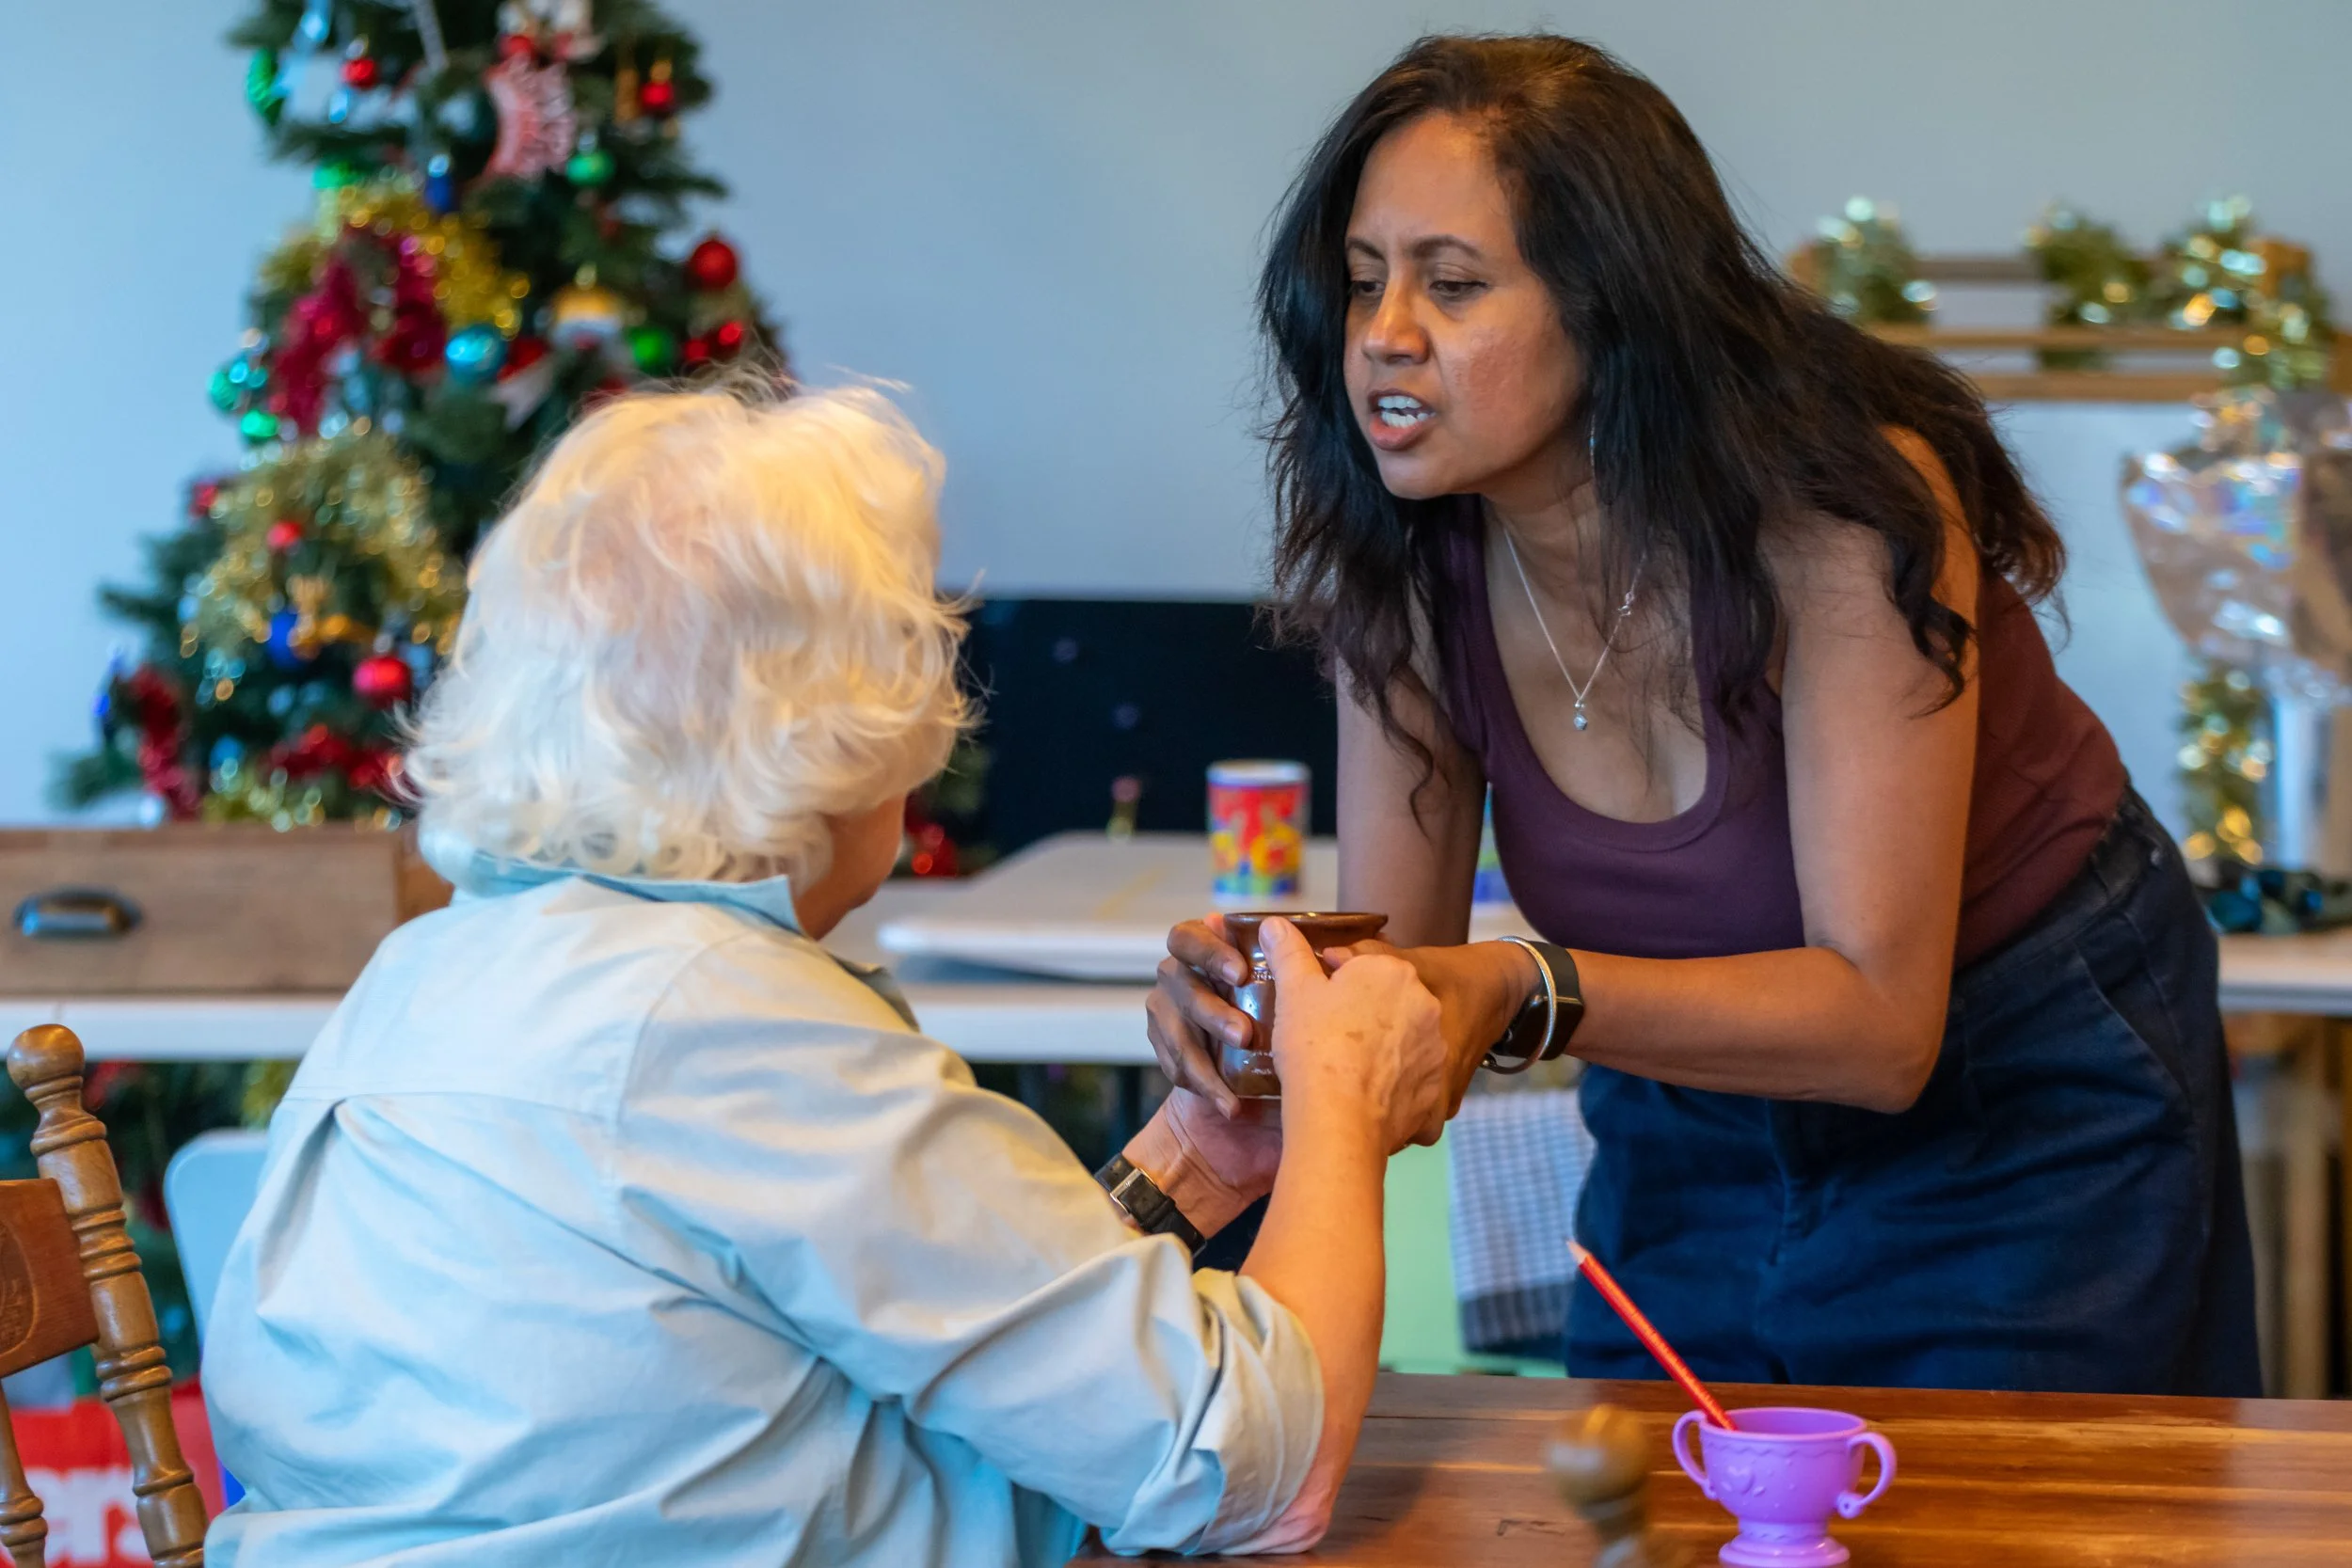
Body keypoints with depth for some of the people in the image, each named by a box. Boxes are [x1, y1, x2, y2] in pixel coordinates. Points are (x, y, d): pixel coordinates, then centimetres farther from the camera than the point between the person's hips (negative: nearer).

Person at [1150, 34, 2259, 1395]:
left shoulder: (1839, 508, -29)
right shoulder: (1409, 566, -13)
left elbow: (1879, 1020, -31)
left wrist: (1530, 996, -45)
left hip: (2026, 1106, -4)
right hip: (1699, 1118, 5)